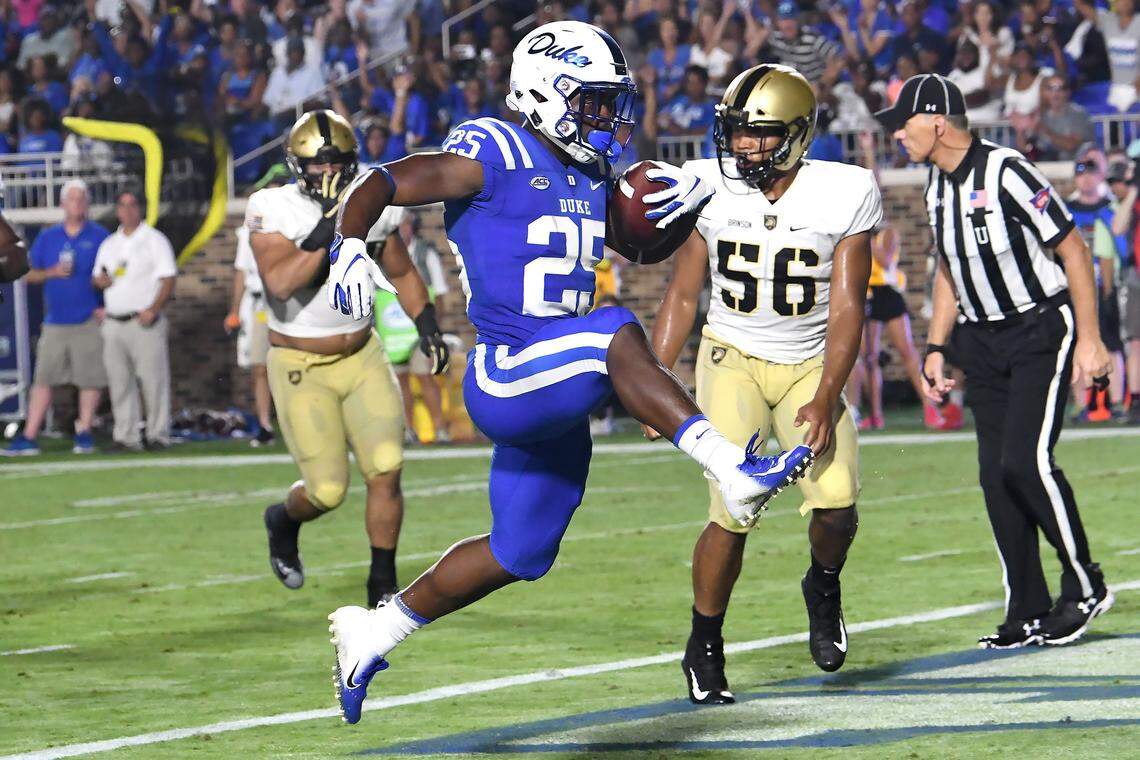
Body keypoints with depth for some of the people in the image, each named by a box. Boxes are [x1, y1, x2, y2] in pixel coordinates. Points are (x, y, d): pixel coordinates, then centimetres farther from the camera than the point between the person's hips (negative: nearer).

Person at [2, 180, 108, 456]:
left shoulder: (99, 237, 3)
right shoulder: (47, 237, 11)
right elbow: (30, 275, 11)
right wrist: (52, 273, -8)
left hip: (89, 320, -2)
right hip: (55, 322, 2)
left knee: (91, 379, -3)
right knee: (43, 379, 1)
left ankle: (84, 433, 9)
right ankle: (28, 437, 2)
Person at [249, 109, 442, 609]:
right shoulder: (274, 211, -16)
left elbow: (401, 274, 15)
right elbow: (280, 284, -31)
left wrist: (428, 326, 4)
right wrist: (326, 230, -37)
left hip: (362, 356, 4)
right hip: (301, 367, -4)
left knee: (385, 470, -11)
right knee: (327, 491, -6)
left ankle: (383, 584, 5)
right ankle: (284, 521, 31)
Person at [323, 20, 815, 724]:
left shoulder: (592, 177, 15)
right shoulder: (496, 154, -9)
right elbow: (383, 185, -14)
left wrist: (684, 197, 7)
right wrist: (351, 245, -35)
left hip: (558, 403, 9)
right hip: (503, 381, -9)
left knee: (521, 554, 15)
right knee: (617, 332, -33)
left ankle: (375, 628, 31)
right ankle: (732, 466, -44)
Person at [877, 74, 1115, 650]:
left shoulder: (1008, 175, -19)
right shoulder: (938, 186, 7)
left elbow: (1073, 250, -15)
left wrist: (1089, 339, -16)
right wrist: (936, 349, 14)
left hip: (1042, 332, -8)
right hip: (983, 341, 8)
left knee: (1026, 460, -18)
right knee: (996, 474, 2)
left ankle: (1085, 586, -2)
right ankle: (1029, 614, 7)